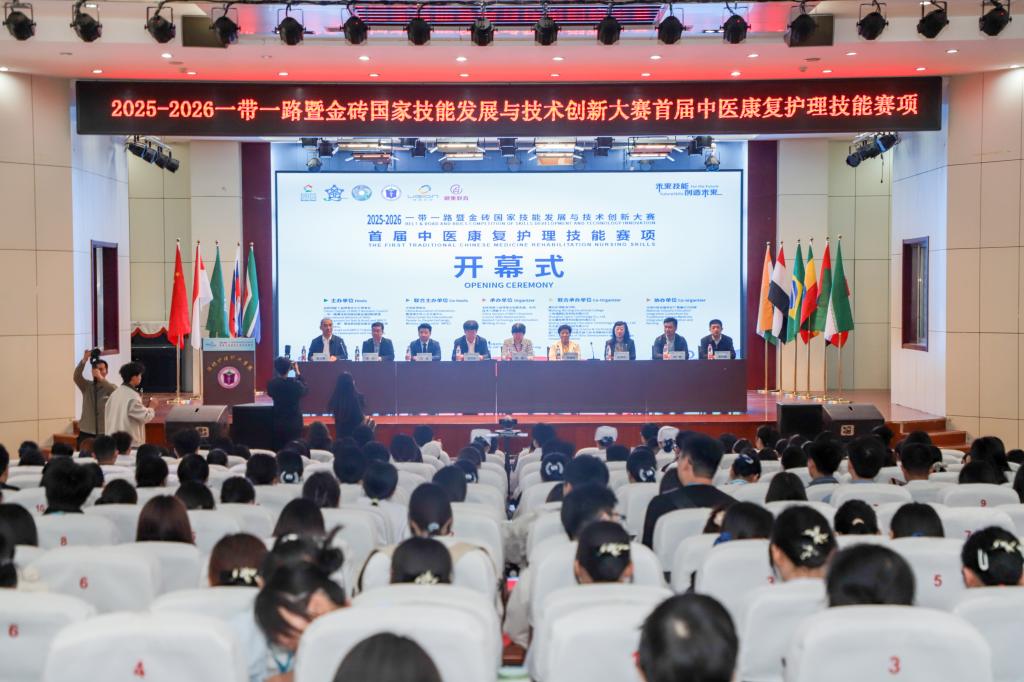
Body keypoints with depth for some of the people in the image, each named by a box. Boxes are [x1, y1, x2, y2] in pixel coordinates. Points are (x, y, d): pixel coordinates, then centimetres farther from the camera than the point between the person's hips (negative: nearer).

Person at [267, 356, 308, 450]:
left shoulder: (271, 384, -10)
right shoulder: (295, 383, -17)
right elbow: (306, 391, 3)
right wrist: (298, 374, 3)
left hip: (278, 423, 3)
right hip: (294, 423, -2)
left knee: (278, 450, 8)